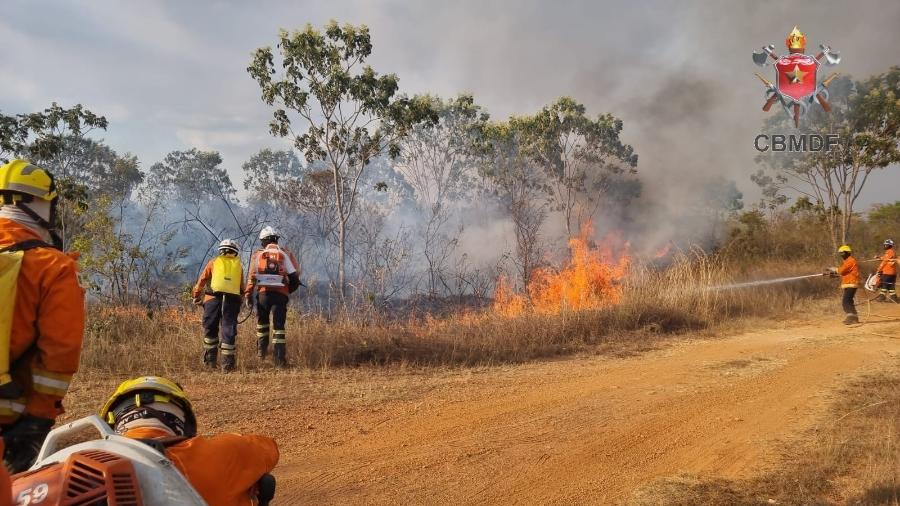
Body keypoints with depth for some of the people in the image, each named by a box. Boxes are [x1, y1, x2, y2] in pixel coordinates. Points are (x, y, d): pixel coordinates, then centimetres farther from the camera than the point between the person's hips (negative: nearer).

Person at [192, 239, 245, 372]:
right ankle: (227, 364, 2)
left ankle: (210, 361, 15)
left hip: (213, 298, 0)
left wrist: (196, 296, 22)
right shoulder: (238, 265, 17)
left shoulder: (214, 262, 14)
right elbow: (242, 287, 15)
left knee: (210, 329, 13)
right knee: (229, 330, 3)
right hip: (232, 299, 0)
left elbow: (201, 280, 12)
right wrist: (240, 297, 31)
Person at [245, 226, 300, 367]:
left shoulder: (258, 255, 6)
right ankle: (279, 357, -7)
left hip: (263, 293, 1)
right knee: (278, 325, 1)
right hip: (281, 294, 0)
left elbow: (252, 277, -1)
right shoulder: (286, 254, 7)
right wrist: (290, 290, 15)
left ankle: (262, 349, 26)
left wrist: (248, 295, 3)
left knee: (262, 321, 23)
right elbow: (295, 276, -1)